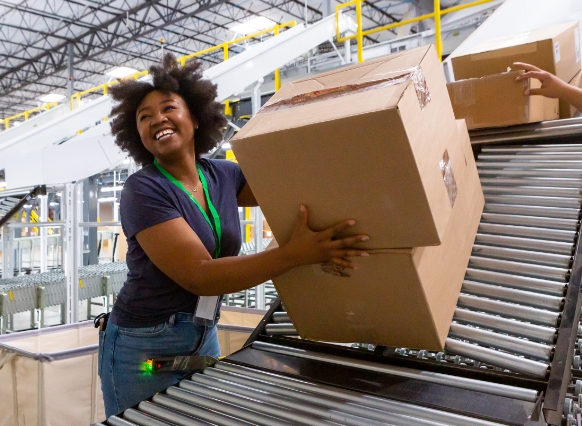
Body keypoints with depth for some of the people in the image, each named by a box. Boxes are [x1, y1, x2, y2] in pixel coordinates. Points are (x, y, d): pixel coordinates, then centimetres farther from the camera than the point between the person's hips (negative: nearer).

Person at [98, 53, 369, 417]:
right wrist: (295, 253, -33)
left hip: (204, 338, 5)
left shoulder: (222, 175, 1)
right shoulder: (143, 190, -17)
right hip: (145, 348, -5)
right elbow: (199, 275, -25)